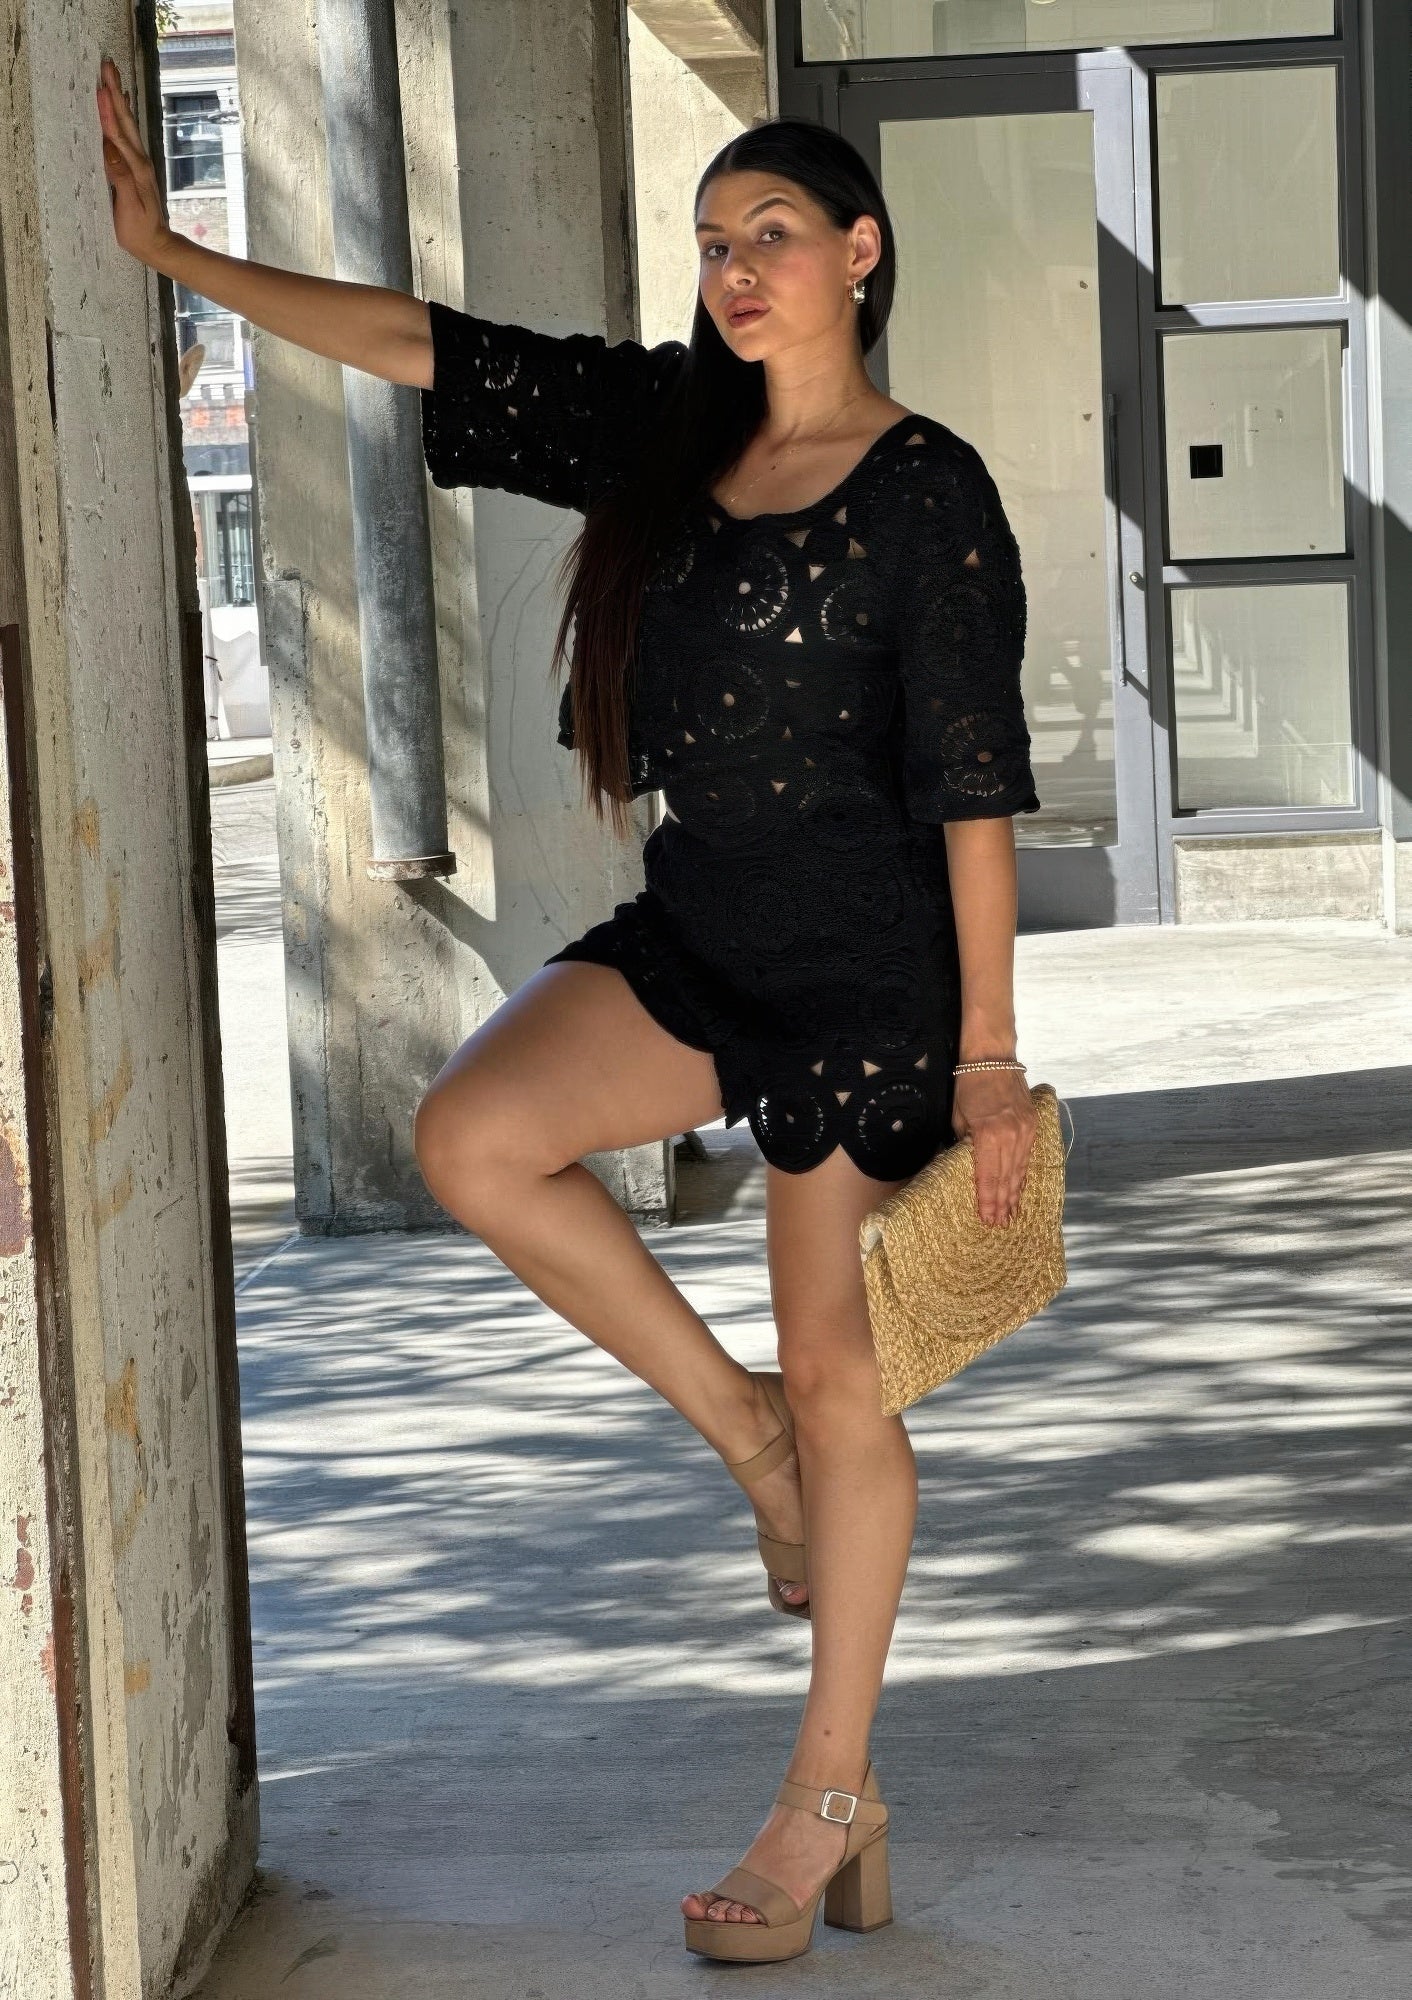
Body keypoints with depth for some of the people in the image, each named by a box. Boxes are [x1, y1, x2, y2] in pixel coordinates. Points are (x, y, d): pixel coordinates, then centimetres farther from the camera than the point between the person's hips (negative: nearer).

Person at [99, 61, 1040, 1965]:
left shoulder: (929, 491, -10)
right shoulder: (665, 421, 8)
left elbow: (974, 787, -12)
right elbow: (421, 346, 8)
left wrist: (989, 1055, -13)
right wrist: (177, 255, 3)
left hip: (870, 965, -6)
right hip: (697, 929, 6)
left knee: (833, 1371, 1)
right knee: (474, 1135, -19)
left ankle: (834, 1793, 16)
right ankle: (740, 1430, 2)